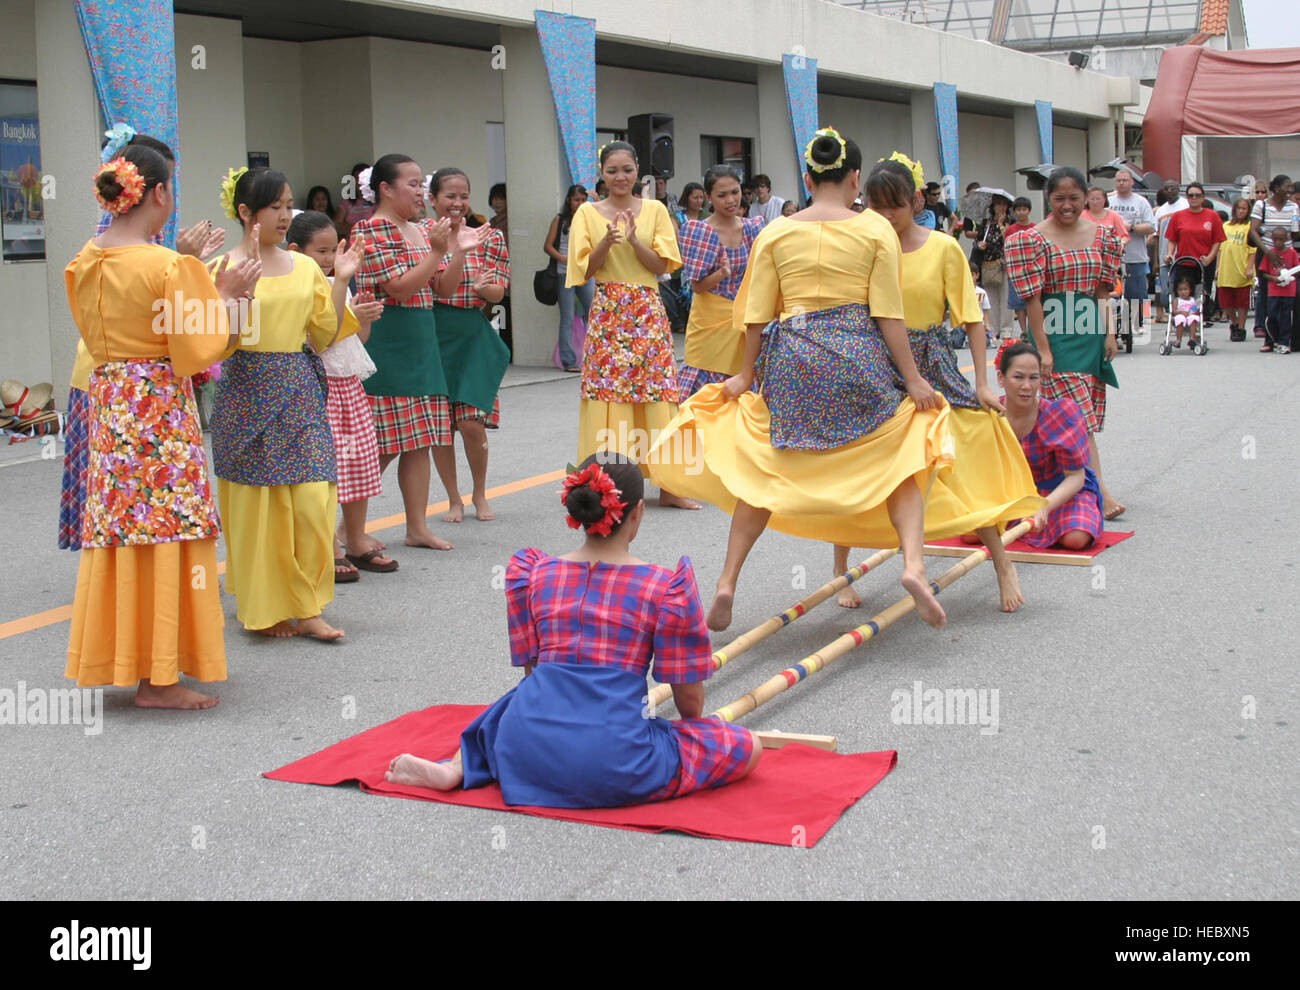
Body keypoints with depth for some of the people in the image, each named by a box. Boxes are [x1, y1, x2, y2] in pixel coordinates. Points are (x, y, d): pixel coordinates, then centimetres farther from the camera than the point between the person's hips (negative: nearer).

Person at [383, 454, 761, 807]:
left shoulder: (531, 573, 11)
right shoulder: (666, 586, 0)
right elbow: (689, 697, 6)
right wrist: (694, 727, 28)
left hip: (529, 753, 6)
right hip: (615, 762, -5)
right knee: (747, 747, 7)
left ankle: (456, 767, 8)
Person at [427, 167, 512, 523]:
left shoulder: (489, 237, 7)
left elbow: (498, 293, 3)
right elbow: (442, 288, -12)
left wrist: (483, 287, -19)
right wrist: (459, 250, -24)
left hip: (474, 334, 1)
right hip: (434, 334, 0)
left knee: (472, 423, -6)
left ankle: (480, 494, 17)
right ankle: (454, 498, 19)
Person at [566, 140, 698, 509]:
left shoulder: (655, 210, 7)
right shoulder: (588, 213, 5)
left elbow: (662, 265, 1)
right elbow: (585, 270, 1)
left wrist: (634, 240, -14)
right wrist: (607, 242, -16)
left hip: (648, 311, 1)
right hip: (607, 311, -1)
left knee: (658, 389, -2)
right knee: (608, 394, -5)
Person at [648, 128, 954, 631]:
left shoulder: (775, 234, 3)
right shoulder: (875, 229, -2)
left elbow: (758, 315, 5)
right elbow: (888, 313, -5)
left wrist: (747, 373, 15)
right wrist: (912, 378, 0)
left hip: (792, 358, 2)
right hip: (860, 359, -2)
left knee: (764, 470, 12)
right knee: (898, 461, 9)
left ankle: (727, 583, 9)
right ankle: (913, 564, -13)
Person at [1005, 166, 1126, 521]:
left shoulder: (1101, 235, 9)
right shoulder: (1034, 239, -6)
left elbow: (1103, 290, 12)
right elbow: (1032, 297, -9)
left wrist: (1109, 333, 4)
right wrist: (1042, 349, -13)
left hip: (1091, 334, 6)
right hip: (1056, 335, -5)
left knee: (1087, 417, 7)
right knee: (1077, 416, -11)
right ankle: (1101, 493, -15)